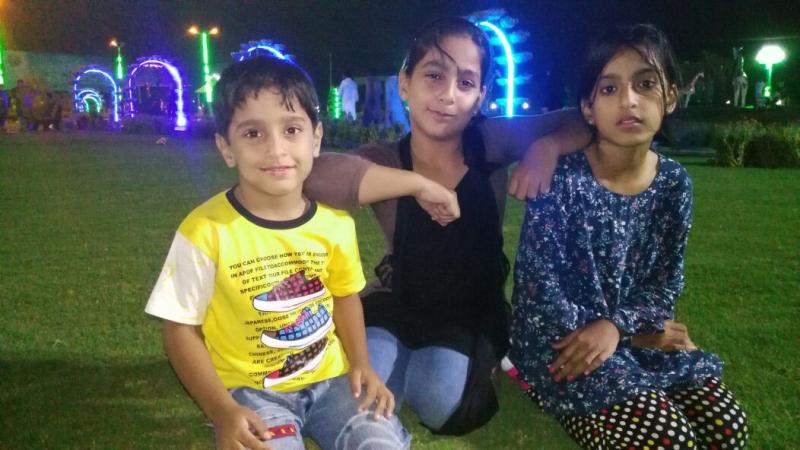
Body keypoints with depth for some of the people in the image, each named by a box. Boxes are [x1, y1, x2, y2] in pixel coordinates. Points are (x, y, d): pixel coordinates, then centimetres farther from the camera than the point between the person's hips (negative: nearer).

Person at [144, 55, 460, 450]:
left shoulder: (335, 221, -6)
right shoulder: (206, 231, -18)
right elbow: (181, 328, -9)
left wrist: (361, 364, -2)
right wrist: (222, 412, -16)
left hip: (331, 377, 3)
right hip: (250, 389, -2)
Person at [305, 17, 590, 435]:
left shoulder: (491, 143, -13)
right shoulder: (384, 161, -16)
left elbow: (582, 121, -7)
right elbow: (310, 174, -37)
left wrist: (546, 147, -29)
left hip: (473, 309, 0)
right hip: (400, 301, 0)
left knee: (443, 405, -24)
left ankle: (477, 359, 12)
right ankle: (414, 357, 11)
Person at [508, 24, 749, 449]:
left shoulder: (674, 182, -1)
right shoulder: (559, 176, -17)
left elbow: (666, 282, 3)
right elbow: (539, 288, -18)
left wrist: (616, 325, -18)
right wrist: (641, 333, -13)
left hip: (635, 338, 6)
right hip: (562, 343, -5)